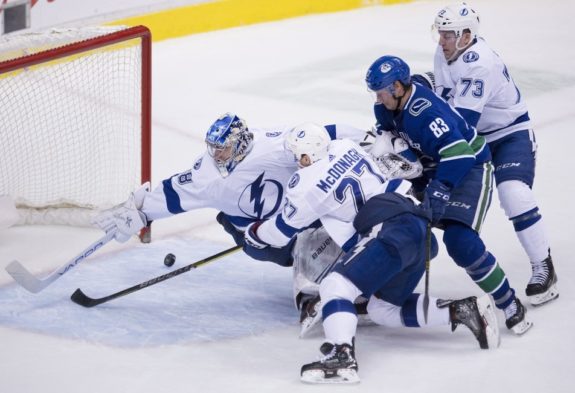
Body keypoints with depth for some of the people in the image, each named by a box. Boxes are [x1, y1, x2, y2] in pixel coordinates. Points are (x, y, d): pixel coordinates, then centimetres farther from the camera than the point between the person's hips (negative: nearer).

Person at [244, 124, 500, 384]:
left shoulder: (306, 185, 0)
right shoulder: (346, 147, 17)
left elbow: (281, 232, 16)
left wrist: (254, 233, 34)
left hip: (393, 232, -9)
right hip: (419, 228, 9)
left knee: (335, 286, -18)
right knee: (382, 309, 20)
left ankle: (341, 357, -41)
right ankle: (461, 310, 9)